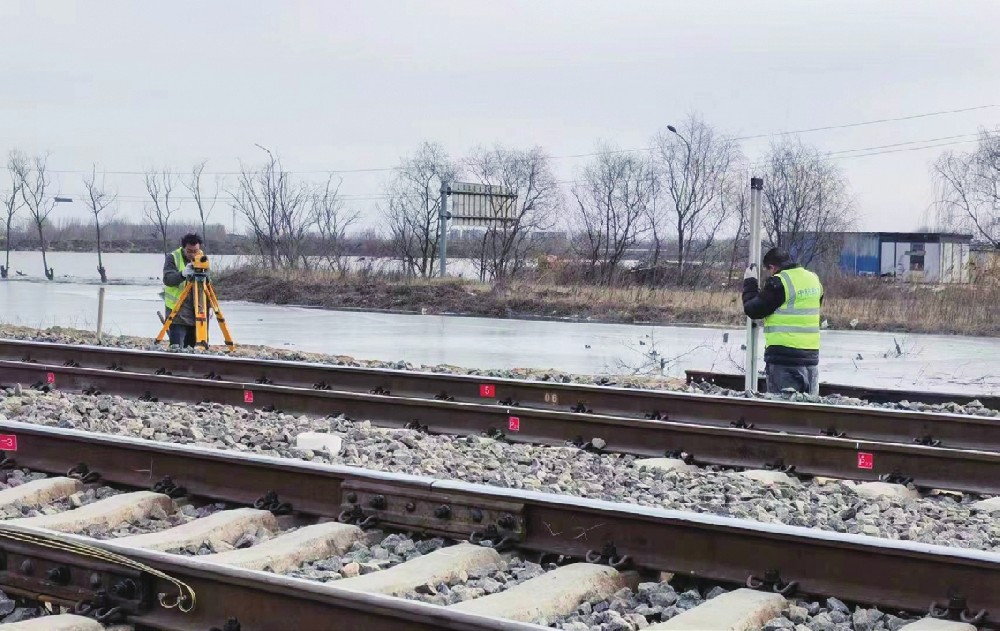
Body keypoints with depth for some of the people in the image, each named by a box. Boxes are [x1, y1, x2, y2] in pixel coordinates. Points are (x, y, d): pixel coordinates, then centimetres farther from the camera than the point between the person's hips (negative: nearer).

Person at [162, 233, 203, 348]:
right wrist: (182, 274, -36)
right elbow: (167, 279, -18)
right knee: (177, 347, -12)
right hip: (177, 312, -4)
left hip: (196, 312, 4)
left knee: (191, 347, 6)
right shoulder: (173, 258, -5)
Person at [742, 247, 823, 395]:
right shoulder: (814, 280, 9)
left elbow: (753, 310, -6)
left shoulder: (778, 283, -13)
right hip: (811, 356, 7)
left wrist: (749, 283, 8)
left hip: (783, 356, -7)